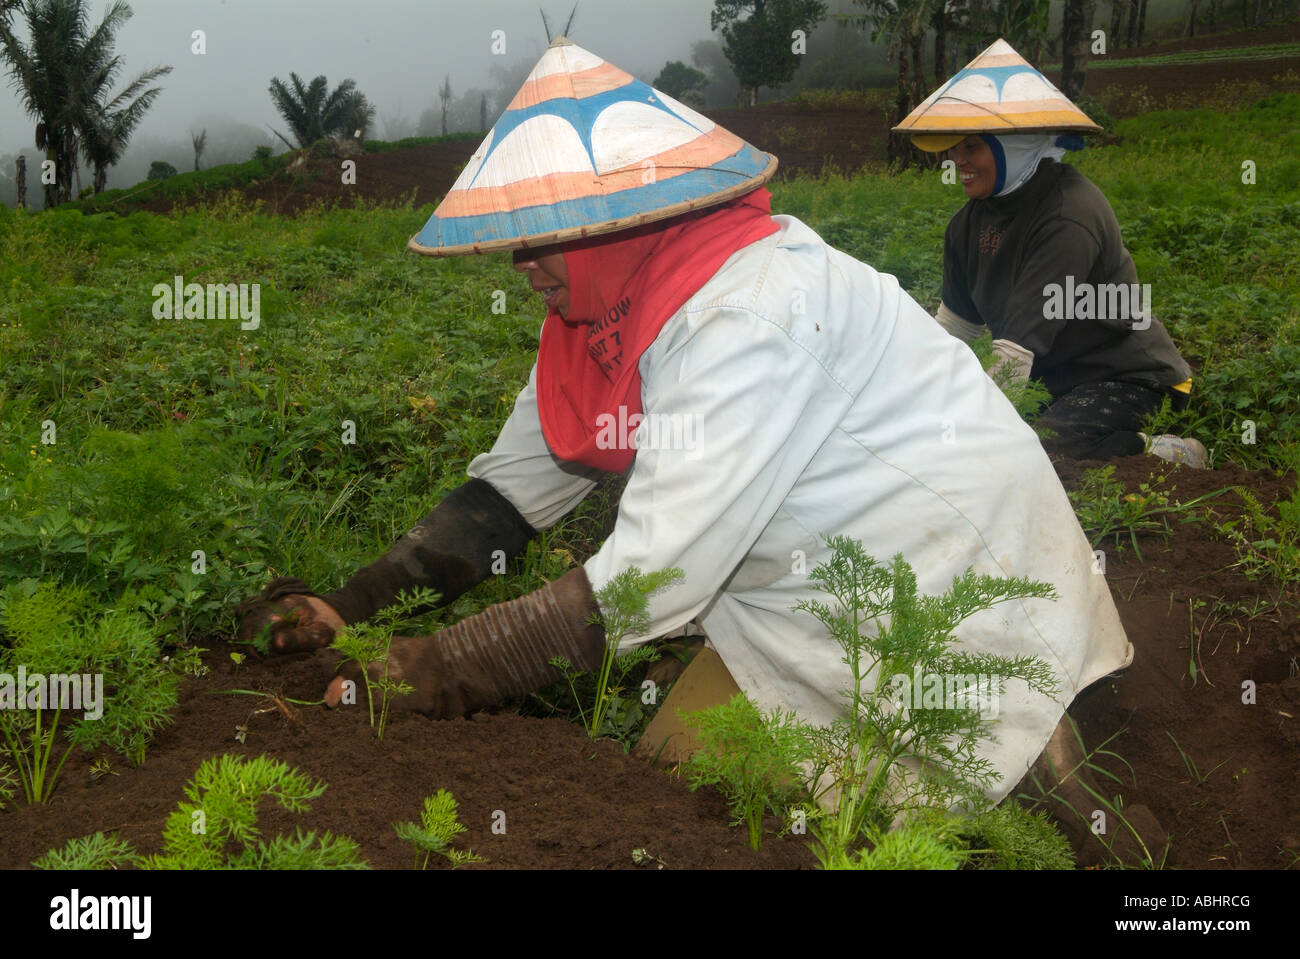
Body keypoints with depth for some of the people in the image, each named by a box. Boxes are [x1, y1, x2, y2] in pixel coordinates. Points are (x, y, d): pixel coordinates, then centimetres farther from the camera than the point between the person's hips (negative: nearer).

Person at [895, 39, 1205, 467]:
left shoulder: (1069, 217, -25)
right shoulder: (974, 219, 2)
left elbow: (1017, 349, -31)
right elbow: (953, 326, 13)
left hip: (1128, 382, -9)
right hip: (1056, 379, 9)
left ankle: (1166, 456, -6)